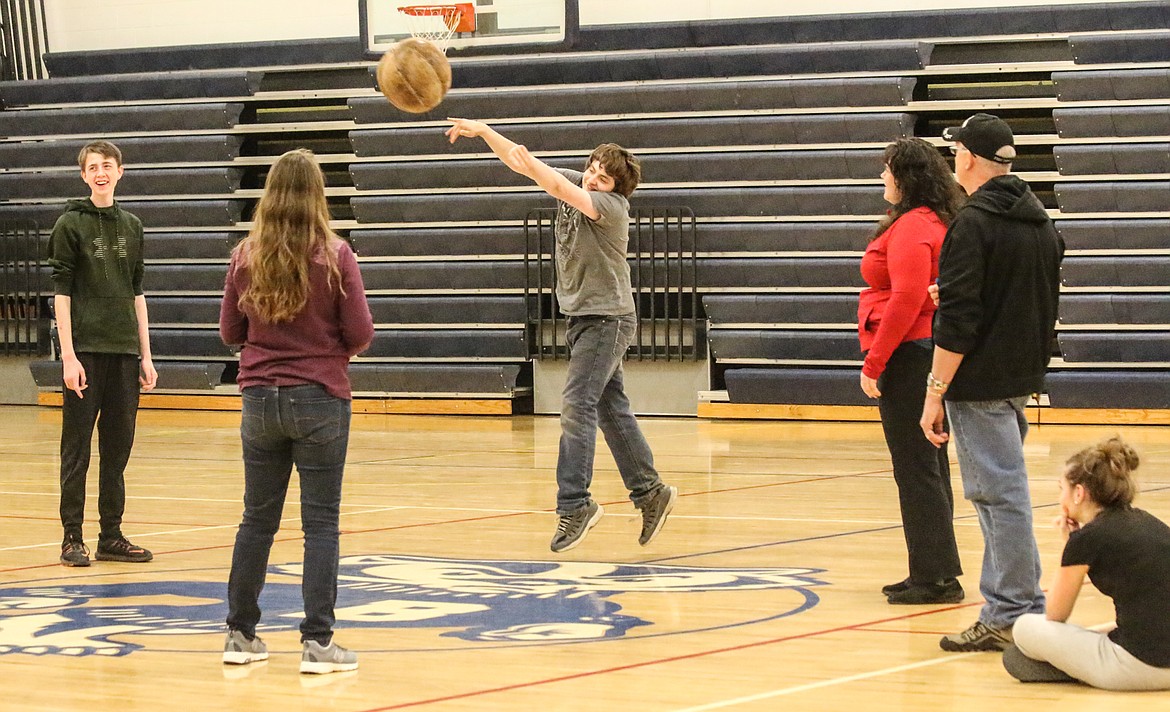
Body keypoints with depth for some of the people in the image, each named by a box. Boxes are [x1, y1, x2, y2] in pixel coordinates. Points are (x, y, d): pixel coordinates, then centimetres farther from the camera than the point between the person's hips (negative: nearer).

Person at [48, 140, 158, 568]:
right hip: (85, 351, -5)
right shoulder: (70, 225, -2)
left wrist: (145, 355, 11)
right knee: (77, 449, -1)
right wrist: (68, 356, -12)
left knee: (118, 449, 7)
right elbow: (61, 293, -6)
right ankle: (72, 539, 3)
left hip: (124, 352, 5)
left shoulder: (132, 226, 12)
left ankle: (111, 536, 13)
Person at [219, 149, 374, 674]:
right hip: (319, 399, -3)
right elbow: (361, 333, -10)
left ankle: (241, 635, 18)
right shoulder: (334, 255, -11)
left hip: (260, 398, 3)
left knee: (257, 519, 13)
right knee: (320, 522, 1)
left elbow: (230, 331, 5)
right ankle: (317, 642, -1)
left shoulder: (246, 256, -2)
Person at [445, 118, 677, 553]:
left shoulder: (612, 205, -18)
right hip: (583, 317, 8)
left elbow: (560, 189, -34)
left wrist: (529, 163, -47)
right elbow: (520, 164, 3)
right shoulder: (574, 186, 3)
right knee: (610, 409, 11)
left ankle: (573, 504, -16)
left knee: (576, 406, -15)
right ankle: (650, 493, 17)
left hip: (607, 319, -8)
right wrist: (482, 131, -7)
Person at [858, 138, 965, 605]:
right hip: (931, 353, 10)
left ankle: (935, 578, -4)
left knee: (917, 469, -6)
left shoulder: (911, 226, -15)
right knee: (929, 468, 14)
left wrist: (873, 362, -18)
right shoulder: (938, 223, 16)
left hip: (909, 356, -10)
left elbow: (907, 300, -23)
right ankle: (936, 572, 20)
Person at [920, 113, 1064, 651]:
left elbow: (957, 321, -19)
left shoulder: (973, 224, -15)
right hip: (1023, 378, 9)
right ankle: (1005, 608, 19)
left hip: (981, 384, -9)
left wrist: (934, 393, -15)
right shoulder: (1040, 223, 12)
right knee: (1002, 491, 15)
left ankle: (1015, 614, -3)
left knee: (999, 494, -6)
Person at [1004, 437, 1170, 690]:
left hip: (1136, 668, -7)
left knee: (1026, 627, 4)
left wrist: (1068, 542, 9)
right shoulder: (1146, 522, 13)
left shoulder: (1088, 538, -7)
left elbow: (1055, 616, 6)